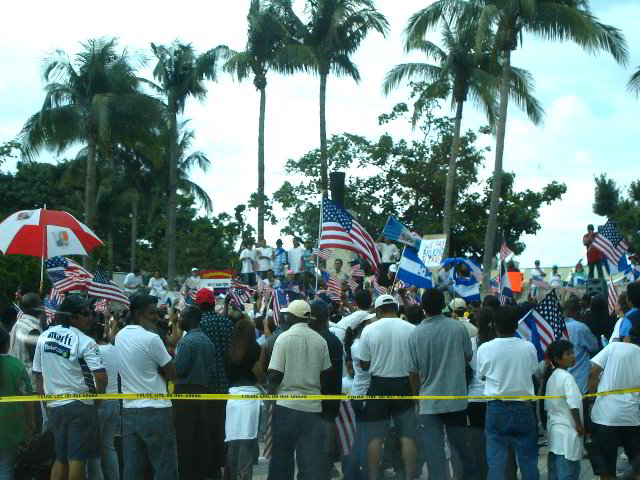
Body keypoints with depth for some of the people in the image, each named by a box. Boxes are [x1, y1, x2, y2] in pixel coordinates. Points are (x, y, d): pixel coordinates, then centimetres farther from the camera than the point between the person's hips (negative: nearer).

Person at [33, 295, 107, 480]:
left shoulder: (44, 337, 4)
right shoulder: (84, 342, -14)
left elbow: (38, 374, 10)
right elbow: (101, 376, -23)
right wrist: (99, 394, -4)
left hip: (53, 405, 6)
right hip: (79, 404, -6)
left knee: (60, 458, 16)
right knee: (77, 458, 0)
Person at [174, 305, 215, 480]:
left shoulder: (187, 341, -14)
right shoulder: (207, 341, 10)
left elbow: (177, 369, -17)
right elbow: (211, 368, 12)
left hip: (185, 392, -8)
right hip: (203, 390, 8)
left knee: (184, 438, -3)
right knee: (201, 437, 10)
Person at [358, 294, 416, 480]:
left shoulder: (369, 330, -6)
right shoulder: (411, 329, -7)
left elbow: (364, 364, -2)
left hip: (379, 385, 0)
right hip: (404, 384, 0)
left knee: (375, 436, 7)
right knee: (407, 436, 3)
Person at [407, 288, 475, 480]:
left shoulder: (416, 334, -10)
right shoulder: (458, 327, -7)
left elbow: (414, 371, -3)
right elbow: (469, 357, 7)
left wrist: (416, 395, 12)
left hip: (429, 401, -2)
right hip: (456, 398, 2)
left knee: (434, 451, 1)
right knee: (461, 446, 16)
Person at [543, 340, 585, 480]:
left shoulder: (551, 377, 11)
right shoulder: (567, 377, -15)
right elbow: (574, 405, -23)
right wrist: (579, 425, -11)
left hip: (554, 430, 9)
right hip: (567, 433, -9)